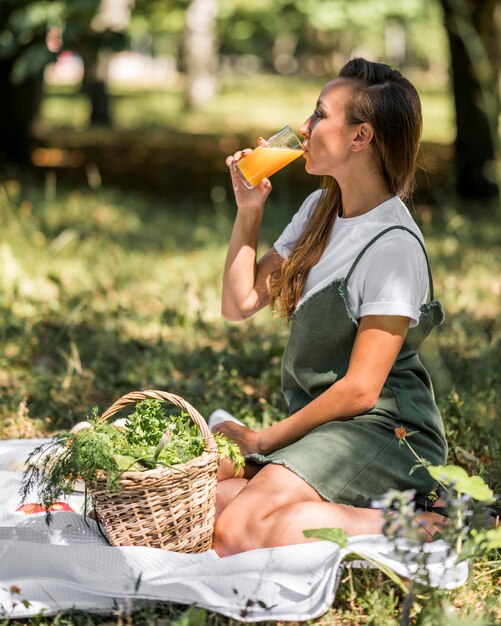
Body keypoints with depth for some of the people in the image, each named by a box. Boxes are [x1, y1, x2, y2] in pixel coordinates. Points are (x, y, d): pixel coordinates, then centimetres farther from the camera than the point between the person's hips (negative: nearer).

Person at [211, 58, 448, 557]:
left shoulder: (394, 246, -17)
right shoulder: (318, 211, 10)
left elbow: (360, 389, -17)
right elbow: (239, 304, 11)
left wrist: (263, 440, -9)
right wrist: (249, 209, 2)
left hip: (383, 429, -8)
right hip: (318, 422, 8)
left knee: (235, 534, -27)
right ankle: (349, 509, -2)